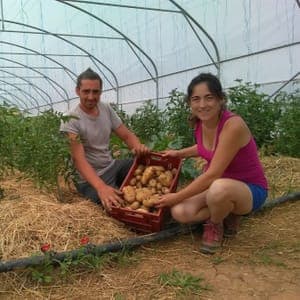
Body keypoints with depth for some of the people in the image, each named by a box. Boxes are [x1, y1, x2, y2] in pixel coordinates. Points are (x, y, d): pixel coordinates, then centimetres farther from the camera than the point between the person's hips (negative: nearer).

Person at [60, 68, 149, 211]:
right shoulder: (70, 120, -18)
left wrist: (138, 146, -23)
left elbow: (127, 135, 3)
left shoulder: (106, 108, 2)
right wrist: (101, 187, -42)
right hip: (90, 178, -6)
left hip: (112, 166, 7)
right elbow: (79, 159, -26)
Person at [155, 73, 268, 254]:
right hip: (217, 186, 6)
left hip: (250, 190, -6)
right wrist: (179, 153, 10)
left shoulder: (233, 125, -28)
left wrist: (177, 197, -21)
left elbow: (213, 174, -28)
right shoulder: (199, 123, -5)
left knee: (219, 188, -41)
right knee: (180, 212, -18)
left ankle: (216, 225, -6)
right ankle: (226, 213, 8)